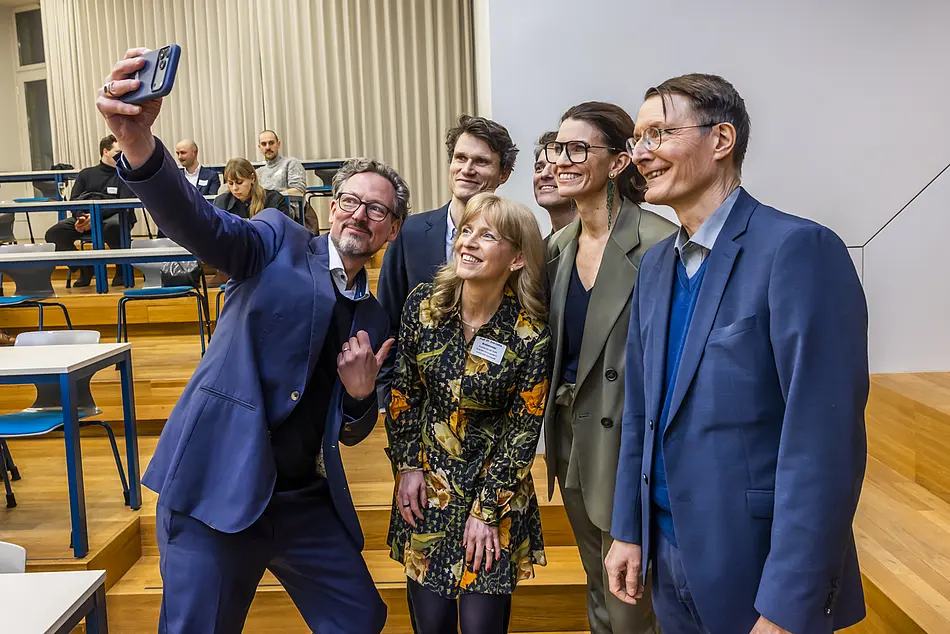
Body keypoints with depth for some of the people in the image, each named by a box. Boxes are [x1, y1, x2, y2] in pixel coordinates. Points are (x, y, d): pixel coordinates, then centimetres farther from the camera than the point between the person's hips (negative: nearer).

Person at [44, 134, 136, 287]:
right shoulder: (86, 174, 19)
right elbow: (73, 201, 10)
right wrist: (81, 217, -15)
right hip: (85, 217, 4)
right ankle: (85, 268, 3)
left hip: (115, 216, -4)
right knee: (53, 233, -19)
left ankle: (121, 270, -17)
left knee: (113, 227, -41)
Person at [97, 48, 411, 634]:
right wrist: (139, 143, -42)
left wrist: (361, 394, -7)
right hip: (218, 487, -5)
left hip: (308, 502, 5)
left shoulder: (375, 320, 11)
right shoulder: (280, 242, -1)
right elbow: (198, 223, -23)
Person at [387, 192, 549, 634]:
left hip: (495, 484, -2)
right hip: (427, 482, 3)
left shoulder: (531, 333, -17)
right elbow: (403, 390, 2)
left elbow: (523, 430, -10)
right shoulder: (423, 303, -9)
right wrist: (407, 466, -1)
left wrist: (487, 510, -8)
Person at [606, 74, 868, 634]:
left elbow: (825, 442, -22)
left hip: (756, 572, -7)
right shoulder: (656, 264, 6)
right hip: (667, 559, 7)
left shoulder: (798, 249, -18)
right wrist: (629, 530, 10)